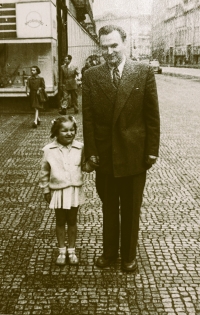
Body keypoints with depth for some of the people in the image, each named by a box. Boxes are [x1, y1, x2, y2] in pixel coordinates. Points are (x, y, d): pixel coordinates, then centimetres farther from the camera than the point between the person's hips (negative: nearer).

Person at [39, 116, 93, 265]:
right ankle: (62, 251, 29)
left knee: (72, 221, 14)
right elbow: (44, 172, 0)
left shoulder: (80, 148, -7)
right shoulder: (49, 150, -9)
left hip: (75, 190, 1)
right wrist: (46, 190, 2)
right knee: (60, 221, 13)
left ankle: (72, 250, 29)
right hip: (58, 191, 0)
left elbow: (85, 166, 0)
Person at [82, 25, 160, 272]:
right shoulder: (91, 76, -1)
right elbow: (87, 118, 0)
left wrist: (152, 150, -6)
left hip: (134, 154, -1)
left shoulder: (144, 72, -5)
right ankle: (109, 252, 35)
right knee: (108, 208, 17)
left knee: (131, 210, 13)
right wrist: (91, 151, -5)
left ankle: (129, 255, 32)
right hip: (104, 154, 1)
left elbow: (152, 115, -4)